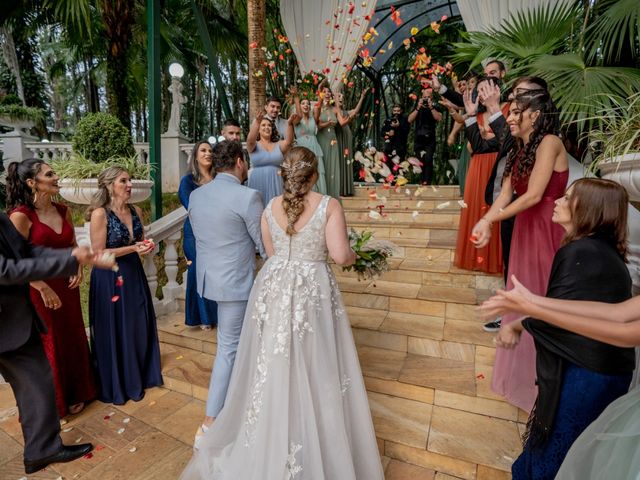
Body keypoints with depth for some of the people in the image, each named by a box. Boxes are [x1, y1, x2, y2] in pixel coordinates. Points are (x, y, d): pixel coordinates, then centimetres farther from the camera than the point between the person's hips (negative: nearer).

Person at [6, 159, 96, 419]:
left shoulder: (62, 211, 3)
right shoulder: (20, 215, -16)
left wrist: (78, 269, -2)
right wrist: (43, 288, -16)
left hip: (66, 287, 6)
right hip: (39, 291, -6)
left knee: (72, 341, 17)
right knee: (46, 347, 10)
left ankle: (74, 394, 37)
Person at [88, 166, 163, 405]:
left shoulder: (136, 211, 4)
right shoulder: (100, 214, -14)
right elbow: (98, 254, -15)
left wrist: (147, 247, -5)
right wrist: (132, 248, -20)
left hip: (134, 275, 6)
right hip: (110, 279, -6)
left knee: (139, 327, 14)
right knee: (114, 332, 8)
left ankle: (140, 376, 34)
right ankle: (116, 385, 27)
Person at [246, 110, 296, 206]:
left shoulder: (279, 145, 9)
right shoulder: (254, 145, 4)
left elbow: (288, 142, -11)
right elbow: (250, 140, -18)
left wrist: (290, 124, -29)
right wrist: (256, 122, -35)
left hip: (275, 184, 2)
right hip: (258, 184, -1)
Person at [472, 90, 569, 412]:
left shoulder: (549, 142, -13)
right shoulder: (519, 150, 11)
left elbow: (534, 195, -21)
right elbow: (505, 194, 1)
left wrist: (490, 219, -14)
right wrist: (487, 222, -16)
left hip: (547, 229, -7)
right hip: (525, 228, 8)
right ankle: (521, 370, 35)